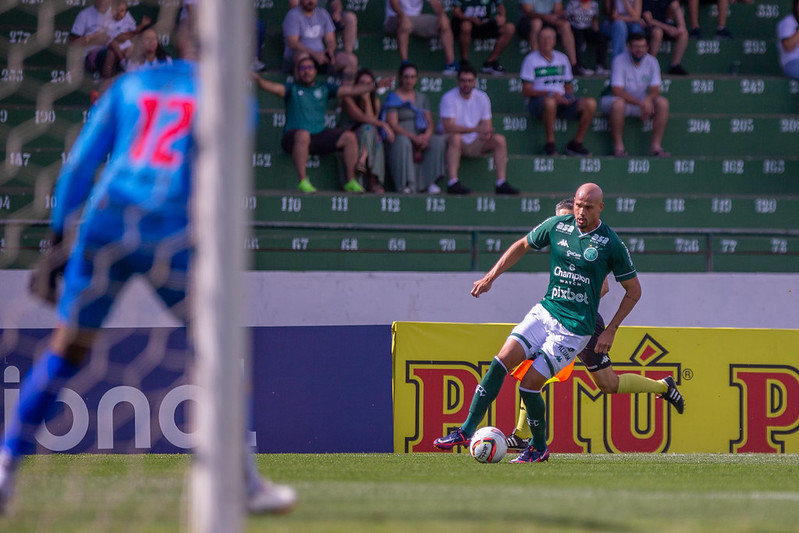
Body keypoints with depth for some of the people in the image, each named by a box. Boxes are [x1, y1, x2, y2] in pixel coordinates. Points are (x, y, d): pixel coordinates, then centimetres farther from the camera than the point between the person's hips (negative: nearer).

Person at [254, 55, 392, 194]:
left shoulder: (324, 88, 17)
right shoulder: (292, 88, 6)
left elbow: (350, 90, 17)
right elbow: (273, 87, -12)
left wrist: (375, 85, 11)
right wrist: (259, 80, -33)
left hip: (319, 135, 4)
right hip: (292, 138, -4)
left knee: (350, 137, -10)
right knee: (303, 135, -39)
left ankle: (350, 181, -4)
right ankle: (302, 181, -37)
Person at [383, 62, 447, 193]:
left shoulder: (422, 97, 18)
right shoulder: (393, 98, 1)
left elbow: (430, 122, 9)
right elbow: (393, 125, -10)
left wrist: (426, 136, -15)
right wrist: (414, 138, -22)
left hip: (420, 137, 4)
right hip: (401, 136, -4)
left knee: (440, 141, -23)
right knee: (403, 142, -39)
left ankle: (429, 182, -22)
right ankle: (406, 184, -33)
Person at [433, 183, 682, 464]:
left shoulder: (611, 244, -10)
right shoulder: (557, 226, 1)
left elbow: (633, 290, 0)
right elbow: (522, 246, 18)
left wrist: (611, 330, -4)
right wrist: (490, 277, 10)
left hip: (575, 328, -5)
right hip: (545, 311, 5)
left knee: (529, 383, -11)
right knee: (502, 360, -13)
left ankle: (539, 447, 12)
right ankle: (467, 430, -9)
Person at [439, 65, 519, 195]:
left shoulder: (482, 98, 4)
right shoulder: (449, 98, -12)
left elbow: (487, 125, 4)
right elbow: (448, 127, -23)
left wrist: (487, 133, -23)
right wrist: (476, 129, -33)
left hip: (474, 144, 5)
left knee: (500, 139, -15)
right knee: (455, 137, -37)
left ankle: (501, 183, -18)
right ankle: (453, 182, -44)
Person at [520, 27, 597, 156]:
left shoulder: (562, 58, 17)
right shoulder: (531, 59, 1)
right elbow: (526, 91, -7)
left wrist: (570, 97, -3)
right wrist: (551, 94, -19)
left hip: (563, 100, 5)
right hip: (538, 101, -5)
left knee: (590, 103, -20)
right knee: (550, 101, -42)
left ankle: (576, 143, -9)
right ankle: (550, 144, -27)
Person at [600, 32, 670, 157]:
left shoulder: (652, 62, -3)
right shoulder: (620, 61, -17)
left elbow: (655, 90, -7)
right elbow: (616, 91, -25)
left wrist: (647, 100, -32)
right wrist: (641, 103, -35)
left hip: (642, 102, 4)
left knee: (663, 103, -21)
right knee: (618, 103, -38)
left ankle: (656, 146, -18)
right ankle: (618, 147, -28)